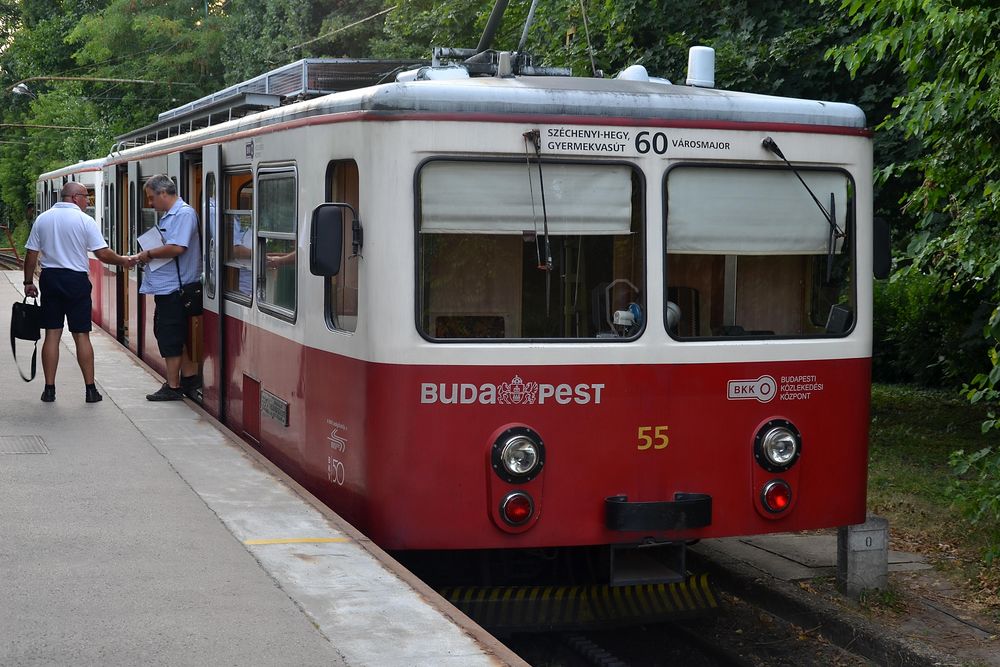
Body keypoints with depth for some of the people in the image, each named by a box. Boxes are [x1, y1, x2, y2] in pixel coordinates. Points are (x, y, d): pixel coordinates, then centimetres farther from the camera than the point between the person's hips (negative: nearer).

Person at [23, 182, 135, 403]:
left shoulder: (42, 219, 5)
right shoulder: (85, 221, -7)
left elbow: (31, 254, 5)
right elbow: (103, 254, -10)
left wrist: (28, 282, 14)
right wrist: (123, 261, 6)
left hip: (49, 278, 3)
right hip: (76, 279, -3)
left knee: (52, 335, 6)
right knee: (82, 336, 2)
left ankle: (49, 389, 7)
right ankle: (90, 389, 4)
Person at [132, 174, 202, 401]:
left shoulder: (184, 214, -15)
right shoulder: (168, 216, 17)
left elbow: (177, 248, -25)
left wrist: (150, 254, -12)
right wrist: (145, 257, 4)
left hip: (174, 288, -10)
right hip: (166, 287, 10)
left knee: (170, 338, -3)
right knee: (176, 337, 14)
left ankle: (173, 387, 4)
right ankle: (190, 377, 22)